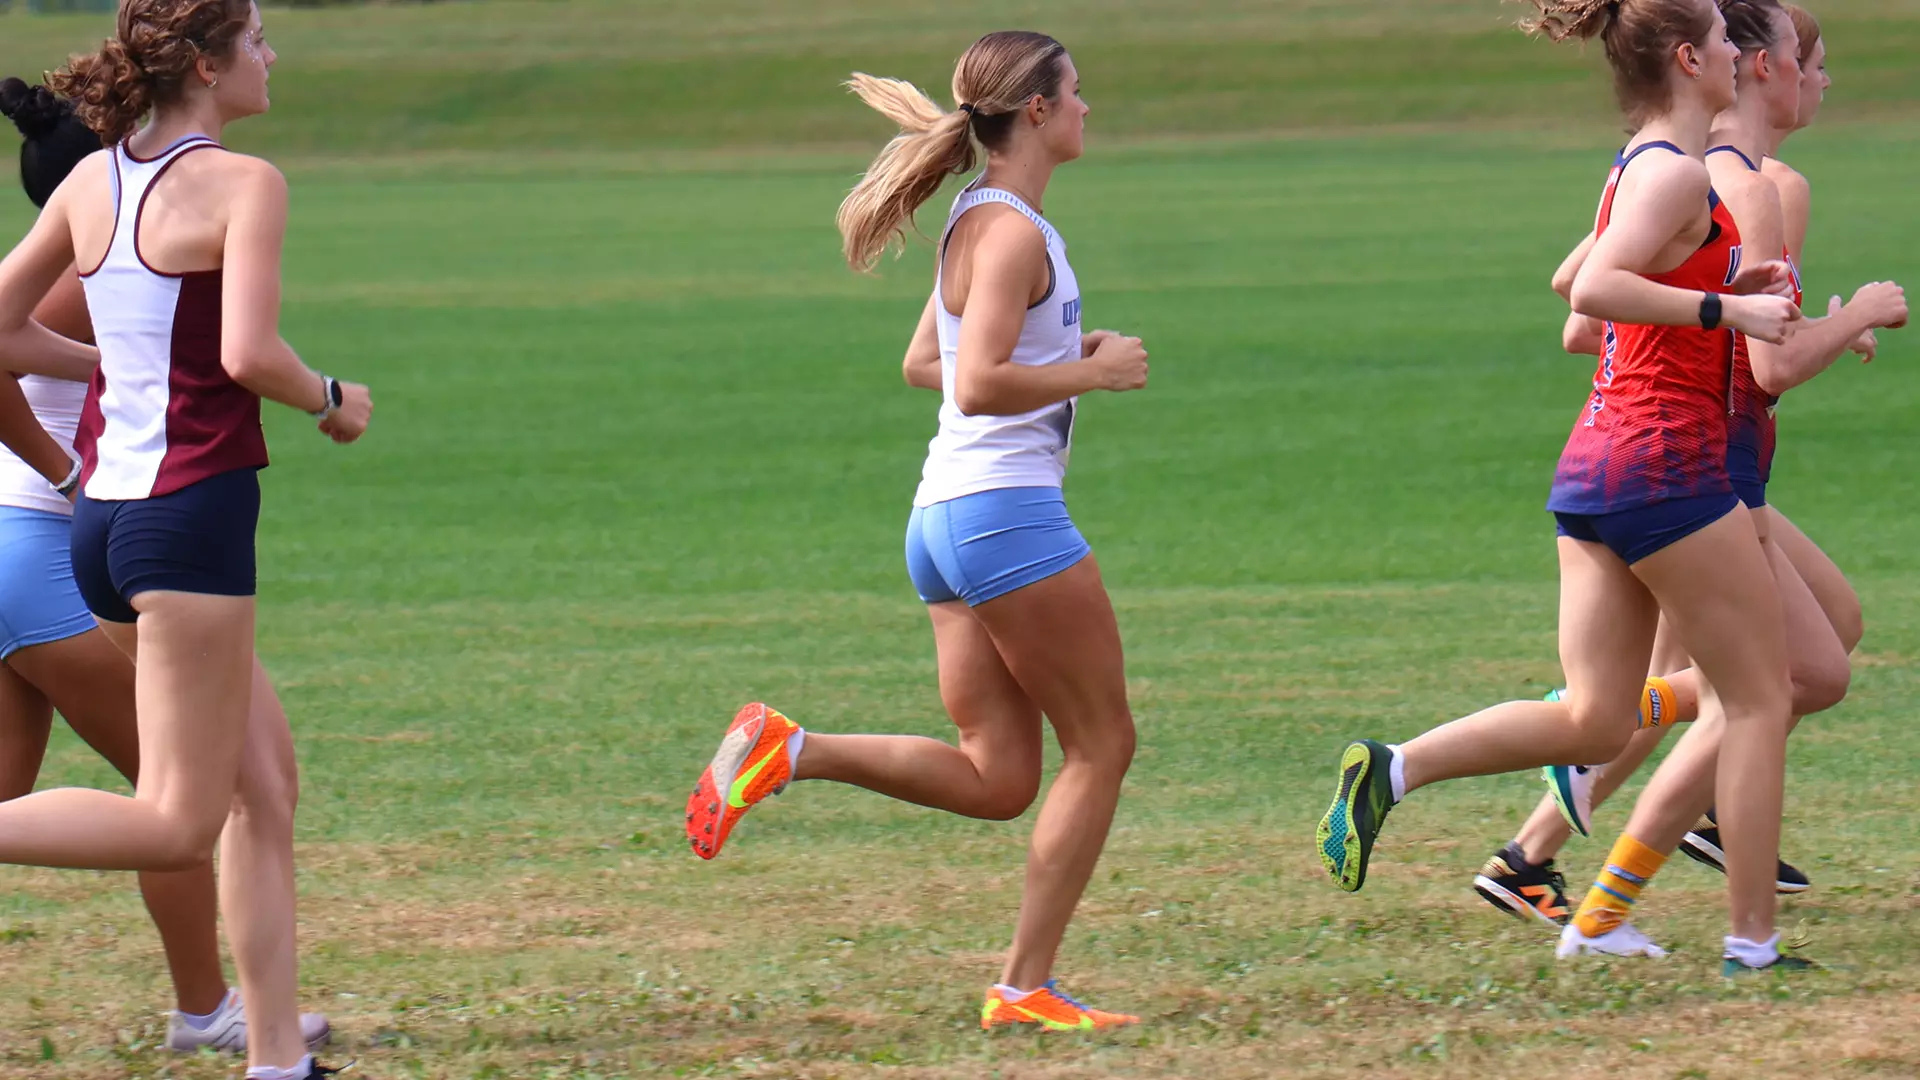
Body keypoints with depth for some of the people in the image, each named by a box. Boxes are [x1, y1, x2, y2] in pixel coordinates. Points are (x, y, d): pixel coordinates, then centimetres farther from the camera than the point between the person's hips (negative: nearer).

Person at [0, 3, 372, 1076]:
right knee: (177, 824, -4)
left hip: (106, 509, 9)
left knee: (266, 777, 14)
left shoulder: (92, 182, 9)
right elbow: (248, 355, -22)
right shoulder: (243, 183, -12)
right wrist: (332, 399, -3)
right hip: (190, 508, -9)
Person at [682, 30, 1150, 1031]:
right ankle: (1025, 986, 1)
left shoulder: (982, 221, 16)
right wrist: (1092, 373, -13)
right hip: (1006, 509, -9)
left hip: (944, 522, 9)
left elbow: (924, 364, 25)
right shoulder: (1012, 231, -14)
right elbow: (978, 385, -24)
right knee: (1101, 742, 1)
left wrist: (1061, 356, 17)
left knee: (997, 779, 8)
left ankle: (789, 750, -4)